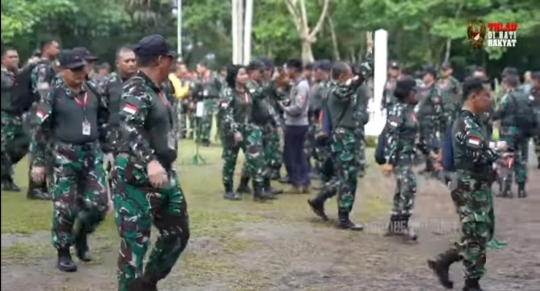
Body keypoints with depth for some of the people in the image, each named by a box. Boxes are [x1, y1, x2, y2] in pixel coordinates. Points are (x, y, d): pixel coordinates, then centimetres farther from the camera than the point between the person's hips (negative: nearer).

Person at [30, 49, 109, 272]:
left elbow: (104, 122, 17)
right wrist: (38, 162, -7)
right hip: (66, 156, -4)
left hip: (92, 154, 4)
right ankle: (63, 254, 14)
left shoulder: (93, 93, 6)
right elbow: (41, 131, -5)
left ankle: (81, 237, 29)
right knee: (65, 208, 0)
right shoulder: (54, 96, -6)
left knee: (98, 204, 2)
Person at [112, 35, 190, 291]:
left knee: (177, 233, 16)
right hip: (137, 179, -10)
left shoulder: (155, 89, 12)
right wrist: (150, 161, -44)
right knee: (135, 242, -5)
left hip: (164, 176, 10)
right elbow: (130, 128, -32)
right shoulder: (136, 90, -16)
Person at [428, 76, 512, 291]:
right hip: (470, 187, -10)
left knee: (483, 233, 16)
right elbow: (481, 156, -28)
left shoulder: (473, 122, 13)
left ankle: (442, 262, 22)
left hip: (478, 187, 10)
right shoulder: (467, 124, -19)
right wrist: (499, 149, -9)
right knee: (477, 235, -1)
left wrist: (497, 156, 6)